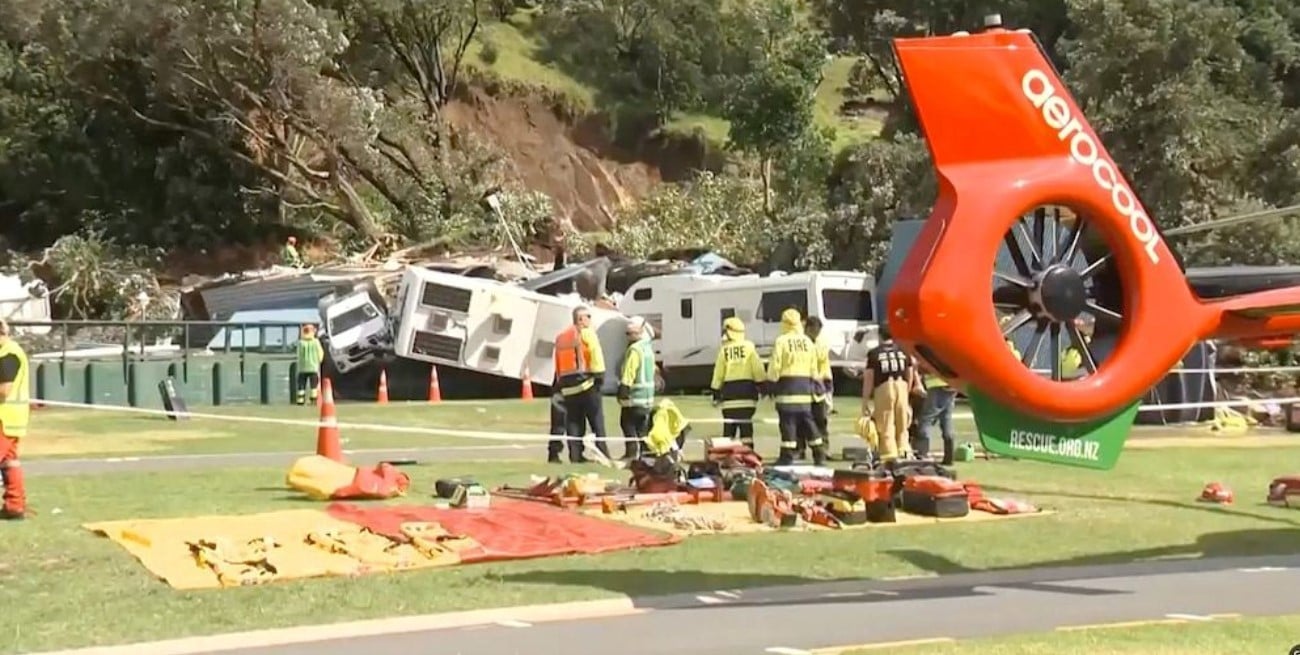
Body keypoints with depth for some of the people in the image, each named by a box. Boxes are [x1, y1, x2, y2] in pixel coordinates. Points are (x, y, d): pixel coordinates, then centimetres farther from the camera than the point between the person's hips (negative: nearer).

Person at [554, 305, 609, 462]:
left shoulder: (561, 336, 18)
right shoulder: (586, 333, -2)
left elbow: (558, 362, 14)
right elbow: (596, 355, -13)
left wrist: (560, 381, 14)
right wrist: (599, 375, -9)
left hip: (567, 384, 6)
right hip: (585, 381, -6)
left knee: (573, 421, 8)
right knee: (596, 420, -2)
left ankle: (575, 454, 2)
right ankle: (603, 453, -5)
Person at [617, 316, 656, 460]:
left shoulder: (634, 350, -16)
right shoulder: (649, 348, 13)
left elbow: (628, 373, -22)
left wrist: (623, 391, -21)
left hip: (634, 396, -9)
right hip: (648, 395, 9)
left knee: (628, 424, -3)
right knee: (642, 426, 14)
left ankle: (631, 452, -6)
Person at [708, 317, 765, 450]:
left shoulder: (724, 350, 0)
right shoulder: (749, 347, 0)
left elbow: (718, 374, 3)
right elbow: (758, 369, -4)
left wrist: (716, 394, 11)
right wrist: (762, 386, 4)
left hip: (729, 390, 0)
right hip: (747, 389, 0)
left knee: (729, 426, 5)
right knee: (746, 425, -1)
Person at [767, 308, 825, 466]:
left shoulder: (781, 341, -8)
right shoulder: (808, 342, 10)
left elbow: (775, 366, -9)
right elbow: (814, 368, 15)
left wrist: (771, 384, -1)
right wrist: (813, 385, 23)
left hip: (787, 384, -6)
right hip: (804, 385, 6)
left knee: (788, 422, -5)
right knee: (807, 420, 13)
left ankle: (787, 456, -8)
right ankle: (819, 454, 14)